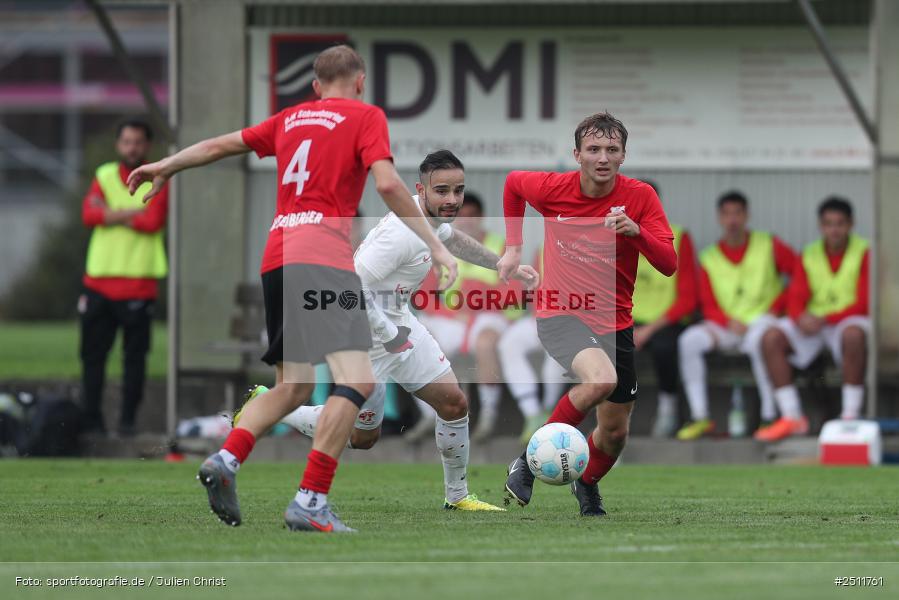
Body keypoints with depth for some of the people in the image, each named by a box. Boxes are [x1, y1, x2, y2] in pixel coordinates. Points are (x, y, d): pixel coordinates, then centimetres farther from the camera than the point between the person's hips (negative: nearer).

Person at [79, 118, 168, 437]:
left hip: (139, 282, -3)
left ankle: (128, 419, 2)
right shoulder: (104, 175, 12)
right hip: (99, 279, 3)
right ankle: (91, 419, 7)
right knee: (92, 353, 2)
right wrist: (132, 213, -12)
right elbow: (89, 214, -5)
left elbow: (154, 222, -13)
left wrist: (113, 215, -6)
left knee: (135, 356, -2)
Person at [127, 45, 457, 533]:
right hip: (323, 258, -7)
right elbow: (387, 183, -9)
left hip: (276, 258, 7)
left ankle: (226, 460, -1)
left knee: (292, 388, 18)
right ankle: (310, 501, -26)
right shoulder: (366, 116, 6)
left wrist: (166, 166, 49)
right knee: (357, 379, -15)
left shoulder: (291, 118, 22)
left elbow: (221, 145, 32)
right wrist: (435, 246, -6)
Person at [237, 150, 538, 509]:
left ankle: (457, 496, 21)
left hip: (396, 321, 9)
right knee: (364, 436, 7)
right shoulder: (403, 233, -32)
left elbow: (451, 238, 25)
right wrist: (389, 337, -25)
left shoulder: (432, 215, -1)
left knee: (453, 402, 5)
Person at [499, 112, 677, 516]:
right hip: (560, 315, -3)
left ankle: (588, 484, 44)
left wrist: (635, 231, -31)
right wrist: (513, 247, 13)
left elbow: (669, 264, -13)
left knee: (615, 432, 10)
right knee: (600, 378, -34)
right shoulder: (552, 188, -9)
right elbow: (513, 182, 14)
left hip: (613, 323, 3)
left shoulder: (640, 197, -8)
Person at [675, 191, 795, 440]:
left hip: (761, 319, -3)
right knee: (689, 340, -25)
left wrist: (777, 306, -6)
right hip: (725, 325, 3)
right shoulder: (709, 258, 9)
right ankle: (699, 417, -22)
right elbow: (709, 305, 6)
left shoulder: (769, 246, 3)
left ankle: (769, 416, -31)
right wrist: (728, 322, -13)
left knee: (757, 341, -39)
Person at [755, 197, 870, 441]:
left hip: (849, 320, -4)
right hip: (812, 322, 4)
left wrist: (825, 319, -21)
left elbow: (863, 303, -10)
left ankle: (851, 416, -33)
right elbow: (795, 299, 5)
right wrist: (801, 317, -21)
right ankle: (792, 417, -21)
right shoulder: (809, 256, 10)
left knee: (853, 334, -40)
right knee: (771, 338, -21)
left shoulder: (864, 254, -3)